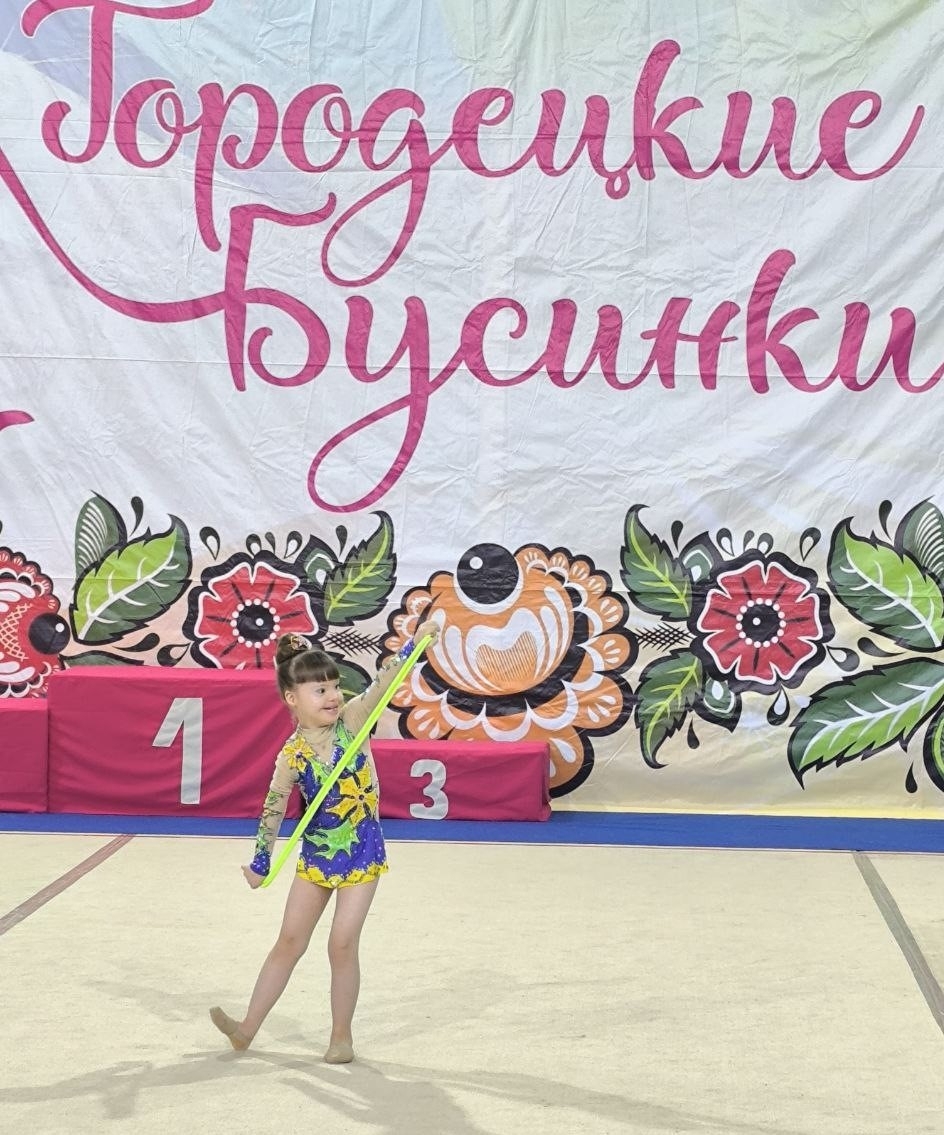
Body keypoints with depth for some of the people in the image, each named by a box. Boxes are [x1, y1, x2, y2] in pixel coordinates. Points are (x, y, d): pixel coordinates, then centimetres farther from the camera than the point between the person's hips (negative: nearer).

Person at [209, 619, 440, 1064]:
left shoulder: (351, 720, -10)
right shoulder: (292, 755, -11)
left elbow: (382, 682, -22)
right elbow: (273, 809, -5)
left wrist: (415, 641, -34)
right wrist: (261, 863, -2)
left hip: (361, 852, -1)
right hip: (315, 853, 1)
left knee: (342, 944, -2)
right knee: (289, 942, 7)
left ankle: (342, 1036, 12)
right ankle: (248, 1027, 14)